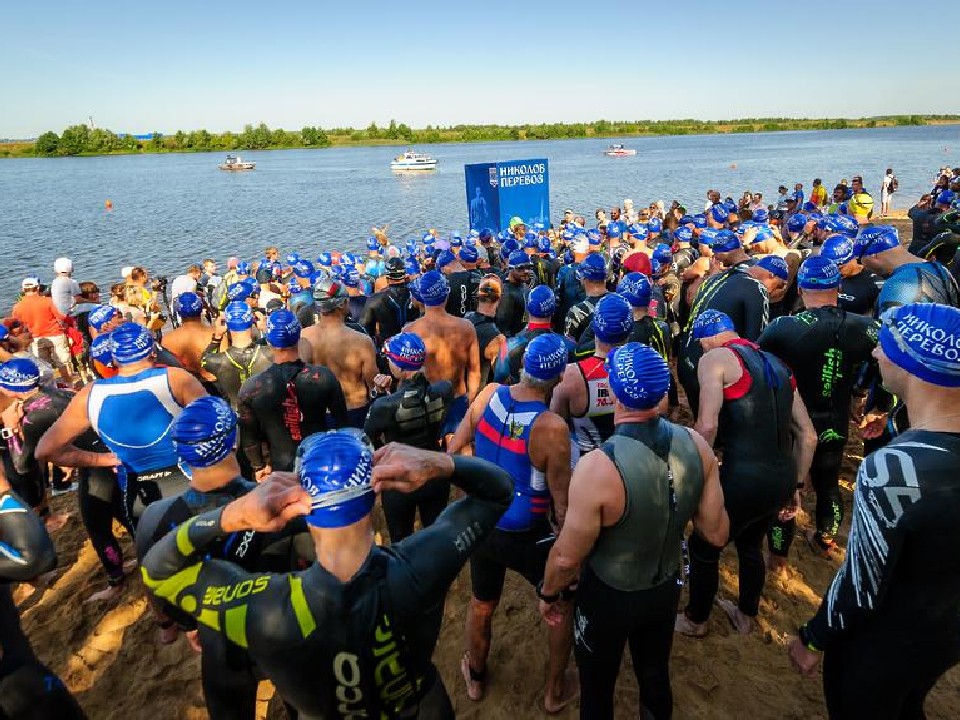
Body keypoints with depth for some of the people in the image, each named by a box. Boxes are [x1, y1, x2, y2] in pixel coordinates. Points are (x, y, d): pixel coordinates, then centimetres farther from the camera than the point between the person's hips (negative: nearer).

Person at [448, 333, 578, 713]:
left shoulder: (489, 394, -14)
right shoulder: (552, 428, -28)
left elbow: (452, 452, -2)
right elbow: (562, 506, -19)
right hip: (525, 536, -5)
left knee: (482, 604, 29)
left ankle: (475, 678, 54)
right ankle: (555, 691, 40)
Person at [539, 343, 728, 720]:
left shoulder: (597, 467, -35)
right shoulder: (696, 444, -18)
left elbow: (567, 557, -23)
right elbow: (716, 533, -7)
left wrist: (548, 593, -4)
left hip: (608, 597, -4)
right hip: (666, 589, 5)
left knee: (597, 688, 23)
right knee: (656, 675, 30)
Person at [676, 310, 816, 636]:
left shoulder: (715, 359, -6)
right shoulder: (776, 363, 15)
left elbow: (707, 425, -21)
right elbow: (808, 435, 15)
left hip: (744, 479, -7)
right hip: (783, 479, 7)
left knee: (703, 548, 19)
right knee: (750, 544, 33)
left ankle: (695, 620, 40)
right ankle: (747, 616, 52)